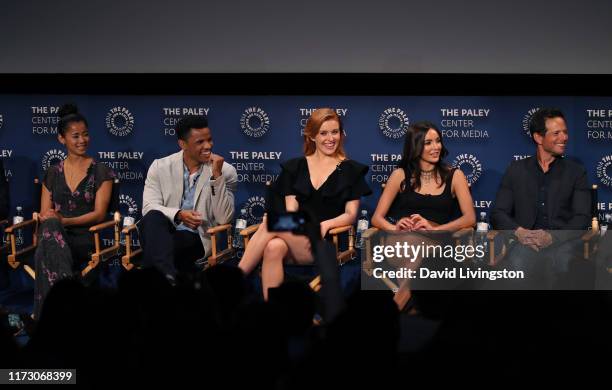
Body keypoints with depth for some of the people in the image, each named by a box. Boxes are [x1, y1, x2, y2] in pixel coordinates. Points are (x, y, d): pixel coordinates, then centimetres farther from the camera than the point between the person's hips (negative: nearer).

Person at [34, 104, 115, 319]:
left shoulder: (101, 172, 8)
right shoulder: (52, 174, 19)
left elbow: (99, 213, -2)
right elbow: (44, 213, 17)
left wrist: (64, 221, -16)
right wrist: (48, 219, -10)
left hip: (86, 238, -3)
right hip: (56, 235, 3)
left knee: (46, 253, -38)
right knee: (49, 226, -38)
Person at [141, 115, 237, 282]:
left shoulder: (226, 171, 2)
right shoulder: (160, 167, 6)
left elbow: (223, 218, -8)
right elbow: (149, 207, -5)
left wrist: (216, 176, -17)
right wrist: (178, 215, -24)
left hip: (196, 238, -3)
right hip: (163, 232, 3)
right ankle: (167, 277, -49)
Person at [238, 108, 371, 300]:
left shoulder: (351, 170, 12)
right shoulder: (295, 167, 19)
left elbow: (350, 215, 5)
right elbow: (291, 209, 9)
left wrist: (326, 224, -16)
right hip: (294, 235, 2)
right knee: (274, 247, -37)